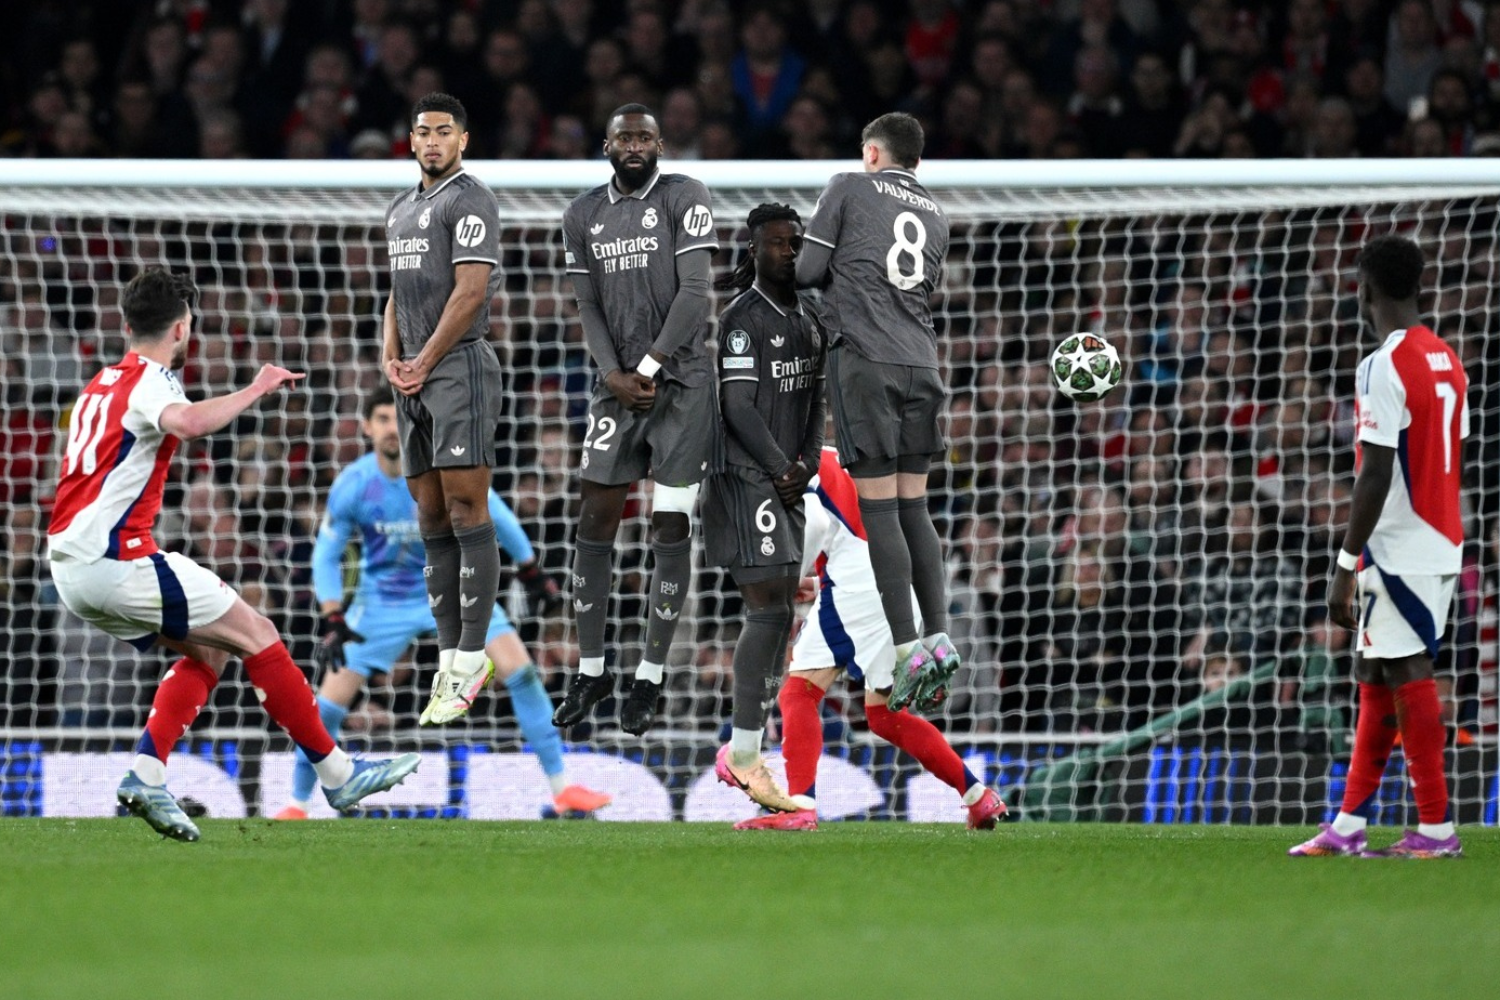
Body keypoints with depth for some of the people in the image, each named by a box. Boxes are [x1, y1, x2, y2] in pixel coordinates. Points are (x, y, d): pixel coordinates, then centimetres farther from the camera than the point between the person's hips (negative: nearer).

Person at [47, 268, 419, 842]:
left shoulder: (102, 385, 20)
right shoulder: (150, 382, -10)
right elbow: (187, 422, -33)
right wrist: (256, 390, -22)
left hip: (70, 565, 9)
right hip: (115, 558, -9)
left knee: (207, 652, 17)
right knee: (255, 635, -1)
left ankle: (145, 775, 2)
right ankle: (337, 775, 3)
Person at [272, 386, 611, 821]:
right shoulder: (351, 486, -18)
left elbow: (495, 515, -2)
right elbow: (326, 556, -6)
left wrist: (532, 573, 4)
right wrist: (333, 621, -15)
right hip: (383, 601, 0)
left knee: (520, 670, -14)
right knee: (330, 703, -7)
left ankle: (562, 789, -6)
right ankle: (297, 805, 12)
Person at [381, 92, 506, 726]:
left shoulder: (470, 201, -6)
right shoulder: (400, 211, 21)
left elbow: (471, 292, -14)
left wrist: (424, 362, -11)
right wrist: (391, 357, 7)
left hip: (460, 368, -9)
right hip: (414, 380, 9)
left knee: (465, 512, -11)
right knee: (432, 522, 6)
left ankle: (471, 657, -11)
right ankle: (450, 659, 7)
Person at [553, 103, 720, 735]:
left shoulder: (683, 198, -4)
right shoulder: (584, 215, 11)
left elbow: (694, 293, -10)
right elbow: (588, 307, 10)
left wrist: (649, 366, -14)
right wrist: (613, 375, -6)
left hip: (681, 381, -4)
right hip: (618, 385, 4)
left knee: (670, 530, -3)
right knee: (594, 525, 1)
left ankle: (650, 679, 2)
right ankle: (590, 670, 11)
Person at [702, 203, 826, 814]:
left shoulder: (806, 322, 16)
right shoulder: (743, 320, -11)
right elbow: (738, 406, -16)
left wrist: (808, 461, 1)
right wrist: (781, 469, -12)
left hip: (786, 484, 9)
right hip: (745, 481, -9)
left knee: (777, 613, 6)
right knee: (768, 609, -13)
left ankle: (742, 751, 11)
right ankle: (745, 757, -10)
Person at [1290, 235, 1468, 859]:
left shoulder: (1384, 368, -15)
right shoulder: (1447, 362, 13)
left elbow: (1376, 474, -19)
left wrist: (1345, 566, -17)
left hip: (1398, 548, -9)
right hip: (1440, 544, 9)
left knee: (1407, 678, -5)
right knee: (1375, 678, 13)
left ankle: (1436, 829, -4)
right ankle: (1349, 826, 15)